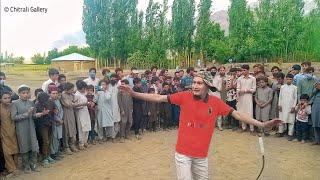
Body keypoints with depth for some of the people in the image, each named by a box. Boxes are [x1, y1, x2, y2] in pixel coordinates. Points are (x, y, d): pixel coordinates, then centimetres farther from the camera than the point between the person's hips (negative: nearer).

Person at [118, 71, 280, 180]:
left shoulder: (215, 102, -4)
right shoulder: (185, 96, -10)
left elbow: (237, 114, 0)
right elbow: (158, 98, -11)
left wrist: (262, 124, -4)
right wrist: (133, 93, -16)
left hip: (201, 155, 3)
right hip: (183, 153, -3)